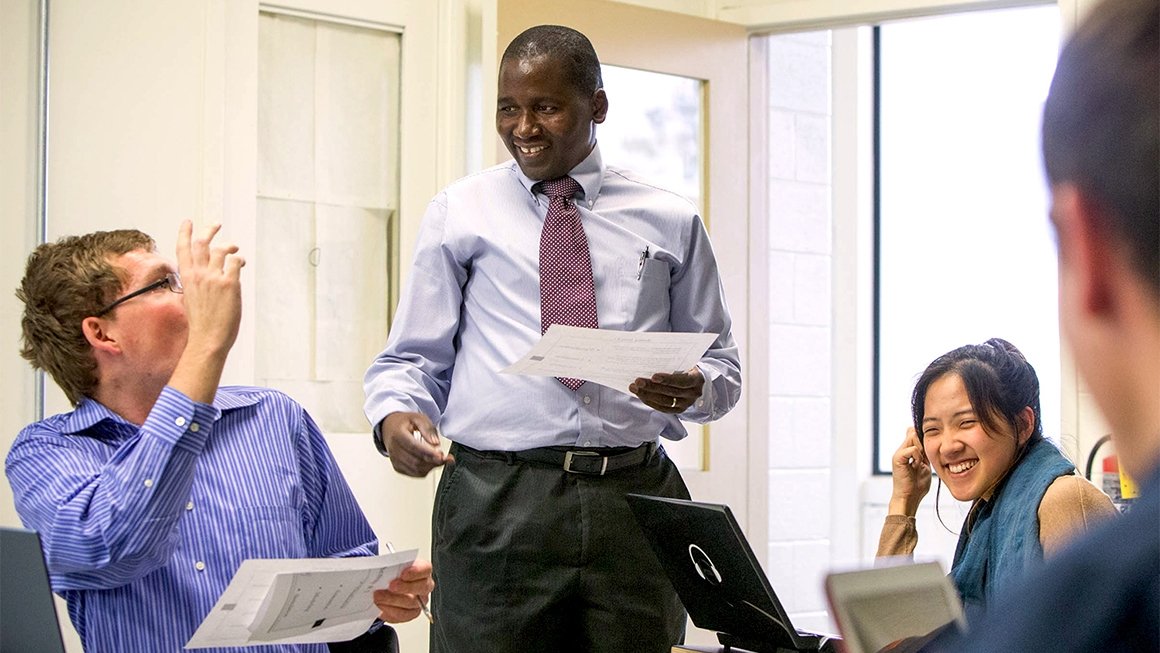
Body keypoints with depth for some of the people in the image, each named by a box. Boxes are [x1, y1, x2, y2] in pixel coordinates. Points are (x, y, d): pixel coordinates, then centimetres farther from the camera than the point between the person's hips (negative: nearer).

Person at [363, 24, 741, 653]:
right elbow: (409, 357, 11)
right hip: (496, 505, -1)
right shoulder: (460, 212, 10)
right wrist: (395, 414, -11)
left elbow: (721, 362, 16)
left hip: (636, 499, 1)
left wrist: (694, 387, -7)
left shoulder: (670, 222, 12)